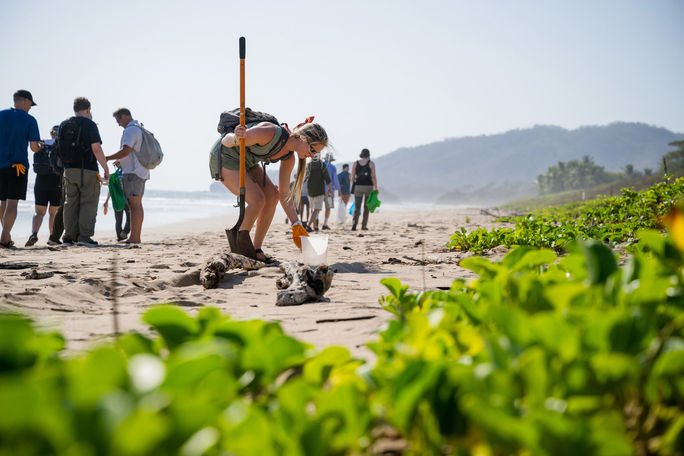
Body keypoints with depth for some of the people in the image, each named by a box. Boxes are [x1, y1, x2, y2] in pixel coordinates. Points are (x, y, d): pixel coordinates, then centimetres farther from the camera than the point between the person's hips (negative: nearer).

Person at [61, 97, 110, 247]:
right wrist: (106, 169, -9)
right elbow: (96, 149, -14)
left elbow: (60, 148, 15)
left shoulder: (63, 125, 11)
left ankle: (69, 236, 8)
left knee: (70, 204, 10)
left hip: (69, 171, 5)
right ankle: (84, 236, -5)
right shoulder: (89, 125, -7)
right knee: (88, 204, 0)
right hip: (88, 171, -5)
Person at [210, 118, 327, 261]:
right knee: (257, 200, -19)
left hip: (246, 162, 8)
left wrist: (296, 225, -6)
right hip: (224, 157, -8)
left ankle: (256, 249, 2)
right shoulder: (269, 133, -32)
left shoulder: (288, 158, -8)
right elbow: (226, 141, -24)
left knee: (272, 196, -6)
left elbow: (284, 195, 0)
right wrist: (236, 139, -49)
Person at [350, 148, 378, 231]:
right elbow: (373, 177, -9)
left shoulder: (355, 163, 3)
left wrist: (351, 177, 26)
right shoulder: (371, 164, -2)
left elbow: (352, 178, 3)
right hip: (368, 187, -1)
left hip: (358, 187, 1)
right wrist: (376, 188, -3)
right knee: (366, 207, 14)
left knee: (357, 207, 3)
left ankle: (354, 223, -20)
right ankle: (364, 225, 15)